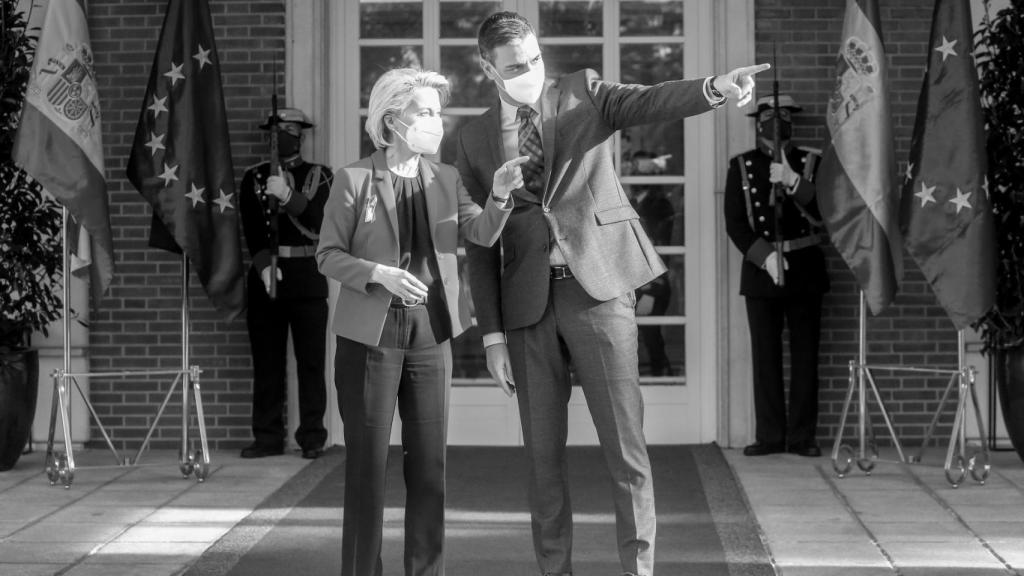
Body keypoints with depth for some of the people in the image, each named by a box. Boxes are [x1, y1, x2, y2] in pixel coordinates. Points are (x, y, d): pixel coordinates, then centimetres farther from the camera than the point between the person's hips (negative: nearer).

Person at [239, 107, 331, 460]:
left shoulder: (319, 176, 9)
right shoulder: (254, 178, 12)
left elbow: (321, 222, -6)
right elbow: (251, 230, 3)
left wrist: (287, 196, -19)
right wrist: (263, 264, -13)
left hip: (307, 280, -1)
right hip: (264, 278, 2)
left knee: (311, 362, -3)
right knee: (266, 362, 2)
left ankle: (312, 437, 1)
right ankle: (268, 436, 8)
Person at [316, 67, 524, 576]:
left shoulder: (445, 179, 7)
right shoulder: (354, 180, -4)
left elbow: (482, 233, -5)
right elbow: (328, 255, -4)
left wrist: (499, 196, -25)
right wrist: (380, 274, -19)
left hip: (431, 334, 4)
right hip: (371, 336, -4)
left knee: (430, 464, 6)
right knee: (367, 463, 2)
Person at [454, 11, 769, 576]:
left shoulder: (584, 93, 7)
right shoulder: (475, 139, 10)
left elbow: (651, 101, -11)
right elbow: (480, 245, 9)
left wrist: (716, 86, -32)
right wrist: (492, 334, 3)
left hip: (598, 286, -2)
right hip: (528, 301, 2)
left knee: (625, 444, -4)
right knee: (542, 451, 7)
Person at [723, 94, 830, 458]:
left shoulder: (810, 163, 8)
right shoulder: (741, 167, 7)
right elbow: (734, 224, 0)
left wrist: (794, 183, -18)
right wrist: (764, 256, -14)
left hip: (804, 268, 0)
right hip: (760, 268, 0)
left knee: (805, 354, 0)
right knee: (765, 355, -1)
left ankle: (802, 435, 4)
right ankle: (769, 435, 5)